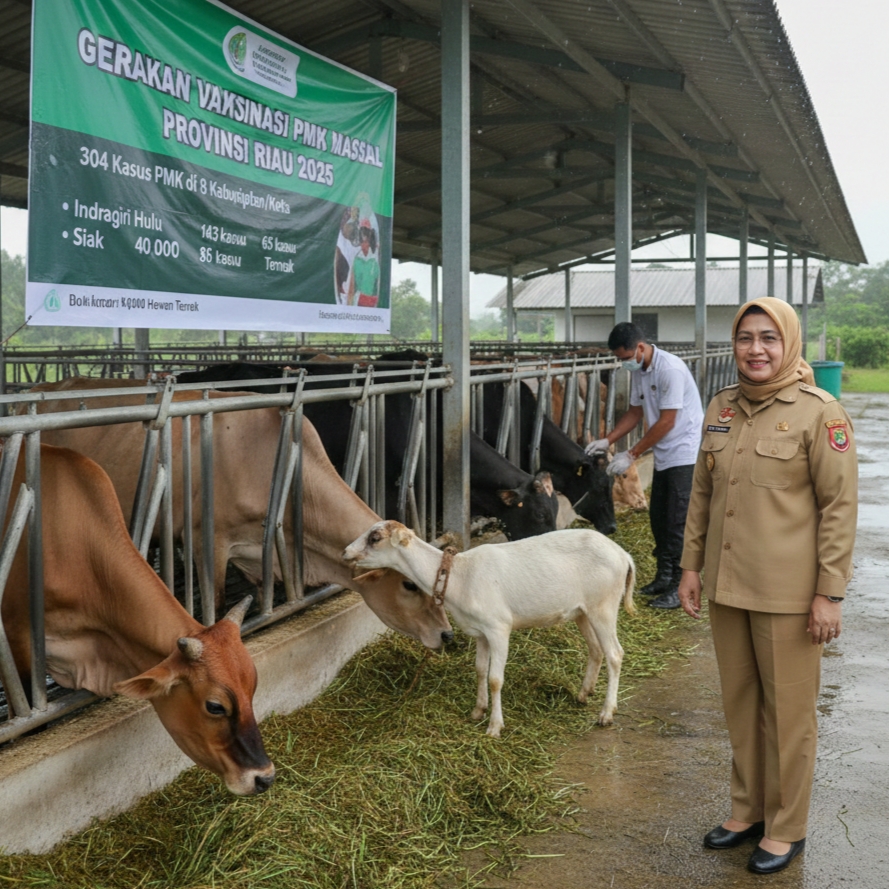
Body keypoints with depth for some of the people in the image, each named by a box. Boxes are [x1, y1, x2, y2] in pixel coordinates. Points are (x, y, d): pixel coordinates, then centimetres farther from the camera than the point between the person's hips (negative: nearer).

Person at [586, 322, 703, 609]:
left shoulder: (670, 368, -22)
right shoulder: (638, 371, 6)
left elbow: (666, 422, -22)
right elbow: (635, 413, 15)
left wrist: (632, 455, -19)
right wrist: (607, 440, 2)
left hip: (684, 454, -9)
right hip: (663, 456, 9)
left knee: (677, 521, -7)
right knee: (658, 516, 14)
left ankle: (680, 586, 0)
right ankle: (664, 576, 26)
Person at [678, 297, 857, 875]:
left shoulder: (819, 412, -11)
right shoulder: (722, 408, 7)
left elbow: (840, 505, -11)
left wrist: (830, 592, -14)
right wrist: (691, 565, 10)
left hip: (787, 591, -5)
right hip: (727, 586, 6)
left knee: (788, 709, 6)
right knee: (740, 702, 16)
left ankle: (786, 828, 22)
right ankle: (748, 810, 33)